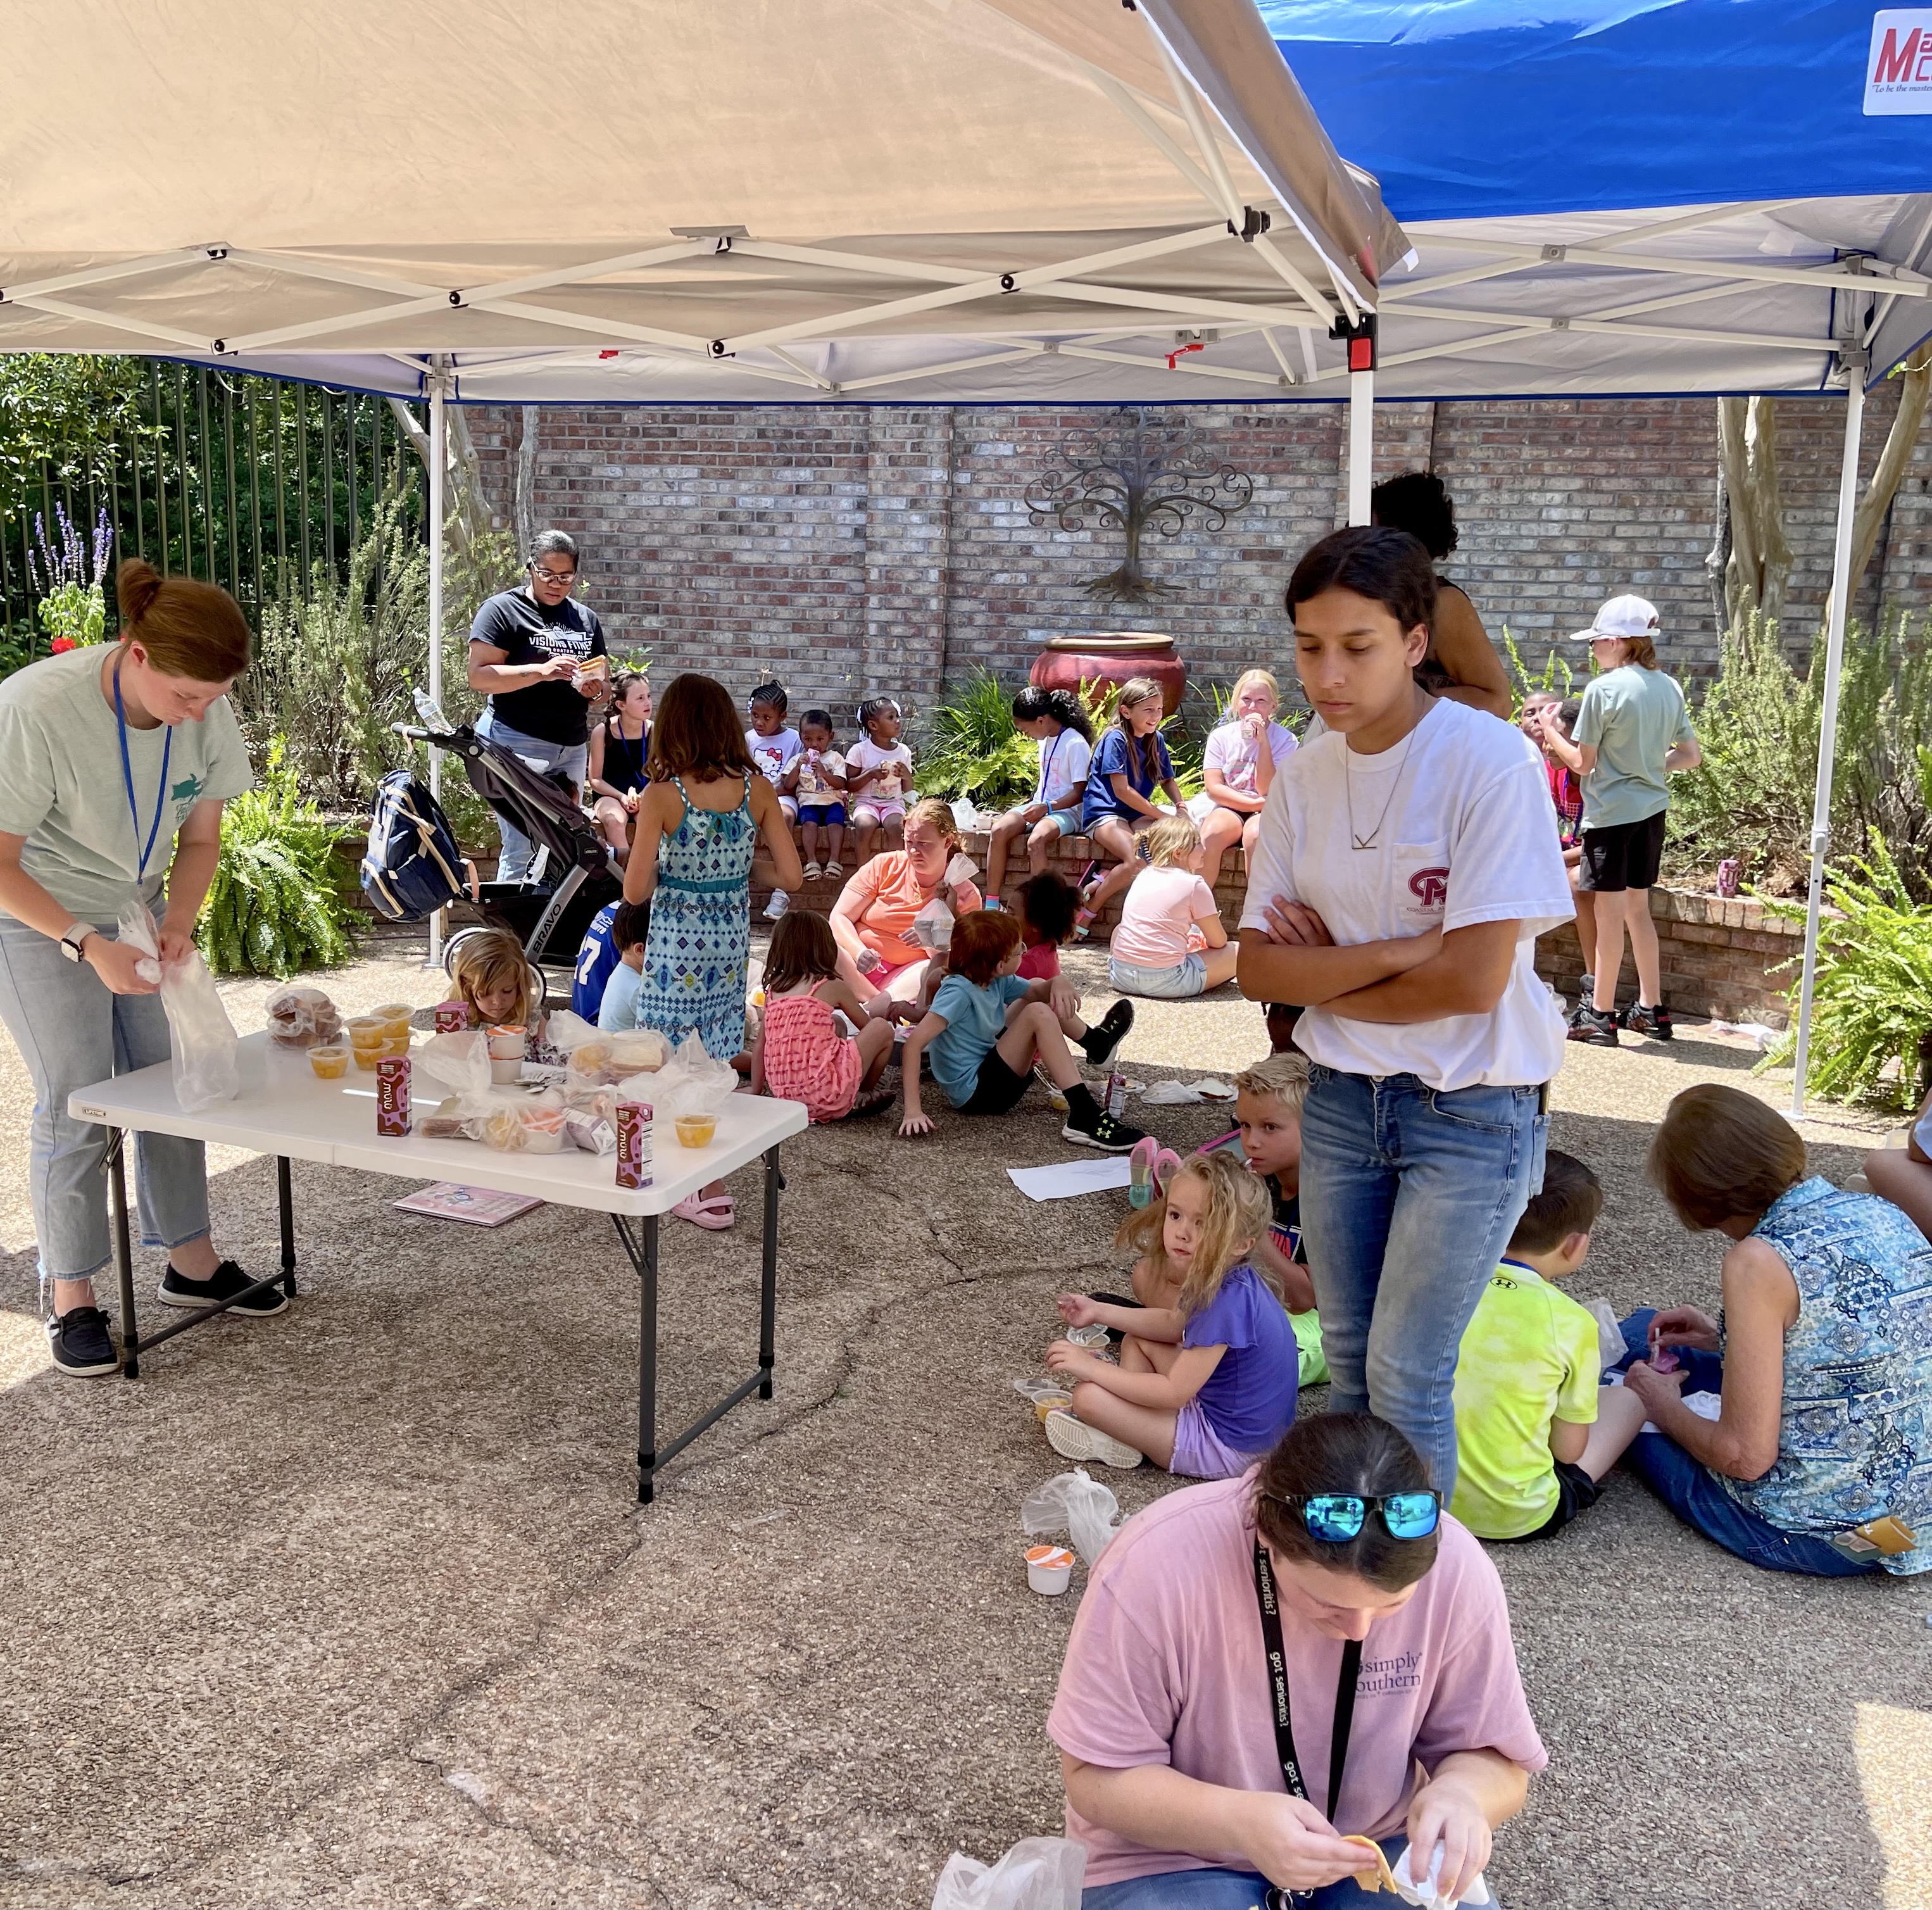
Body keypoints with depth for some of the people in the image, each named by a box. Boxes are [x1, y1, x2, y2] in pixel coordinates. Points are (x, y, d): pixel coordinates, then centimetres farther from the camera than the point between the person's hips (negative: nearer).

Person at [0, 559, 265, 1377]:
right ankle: (72, 1300, 9)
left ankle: (192, 1263, 21)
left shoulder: (206, 710, -15)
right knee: (74, 1106, -5)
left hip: (141, 917, 5)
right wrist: (89, 947, -32)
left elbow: (201, 838, -1)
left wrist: (178, 923, -17)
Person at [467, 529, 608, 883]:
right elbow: (479, 675, -12)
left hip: (573, 747, 6)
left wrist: (594, 689, -2)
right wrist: (541, 671, -23)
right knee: (522, 849, -9)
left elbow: (602, 683, 23)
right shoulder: (503, 610, -2)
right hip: (517, 744, -6)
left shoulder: (586, 619, 17)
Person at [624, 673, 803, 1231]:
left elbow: (635, 890, -15)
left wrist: (666, 865, 4)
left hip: (677, 941, -4)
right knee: (715, 1065, 17)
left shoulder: (662, 797, -15)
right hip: (732, 939, 4)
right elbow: (792, 877, -7)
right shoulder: (757, 788, -6)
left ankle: (710, 1192, 12)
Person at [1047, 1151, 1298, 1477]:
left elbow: (1173, 1392, -27)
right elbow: (1174, 1324, 19)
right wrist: (1100, 1311, 13)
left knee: (1088, 1396, -17)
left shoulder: (1229, 1301, -30)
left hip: (1230, 1448, -10)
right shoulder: (1221, 1278, -2)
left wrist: (1091, 1368, -21)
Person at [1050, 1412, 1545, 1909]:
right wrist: (1238, 1822, -32)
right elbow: (1096, 1775, -17)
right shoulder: (1156, 1564, -27)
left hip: (1380, 1848, 3)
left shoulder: (1458, 1569, -19)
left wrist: (1459, 1794, -27)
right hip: (1175, 1859, -3)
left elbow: (1497, 1762, -4)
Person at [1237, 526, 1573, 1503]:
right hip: (1343, 1097, 6)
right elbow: (1258, 966, -3)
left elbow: (1472, 980, -21)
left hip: (1473, 1114, -5)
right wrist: (1391, 953, -18)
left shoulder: (1490, 762, -17)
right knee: (1349, 1360, 17)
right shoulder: (1304, 774, 0)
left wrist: (1323, 970, -9)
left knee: (1405, 1379, 0)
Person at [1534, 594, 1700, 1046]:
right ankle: (1651, 1009, 22)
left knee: (1610, 913, 0)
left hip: (1611, 813, -7)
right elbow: (1691, 756, 11)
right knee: (1637, 909, 16)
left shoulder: (1602, 689, -14)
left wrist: (1551, 732, 4)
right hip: (1652, 810, 7)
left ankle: (1600, 1015, 8)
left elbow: (1583, 763, -11)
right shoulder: (1669, 688, 6)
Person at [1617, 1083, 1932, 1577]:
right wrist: (1725, 1339, 16)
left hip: (1821, 1534, -7)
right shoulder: (1882, 1213, -1)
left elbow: (1746, 1456, -20)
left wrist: (1666, 1407, -1)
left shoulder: (1759, 1261, -23)